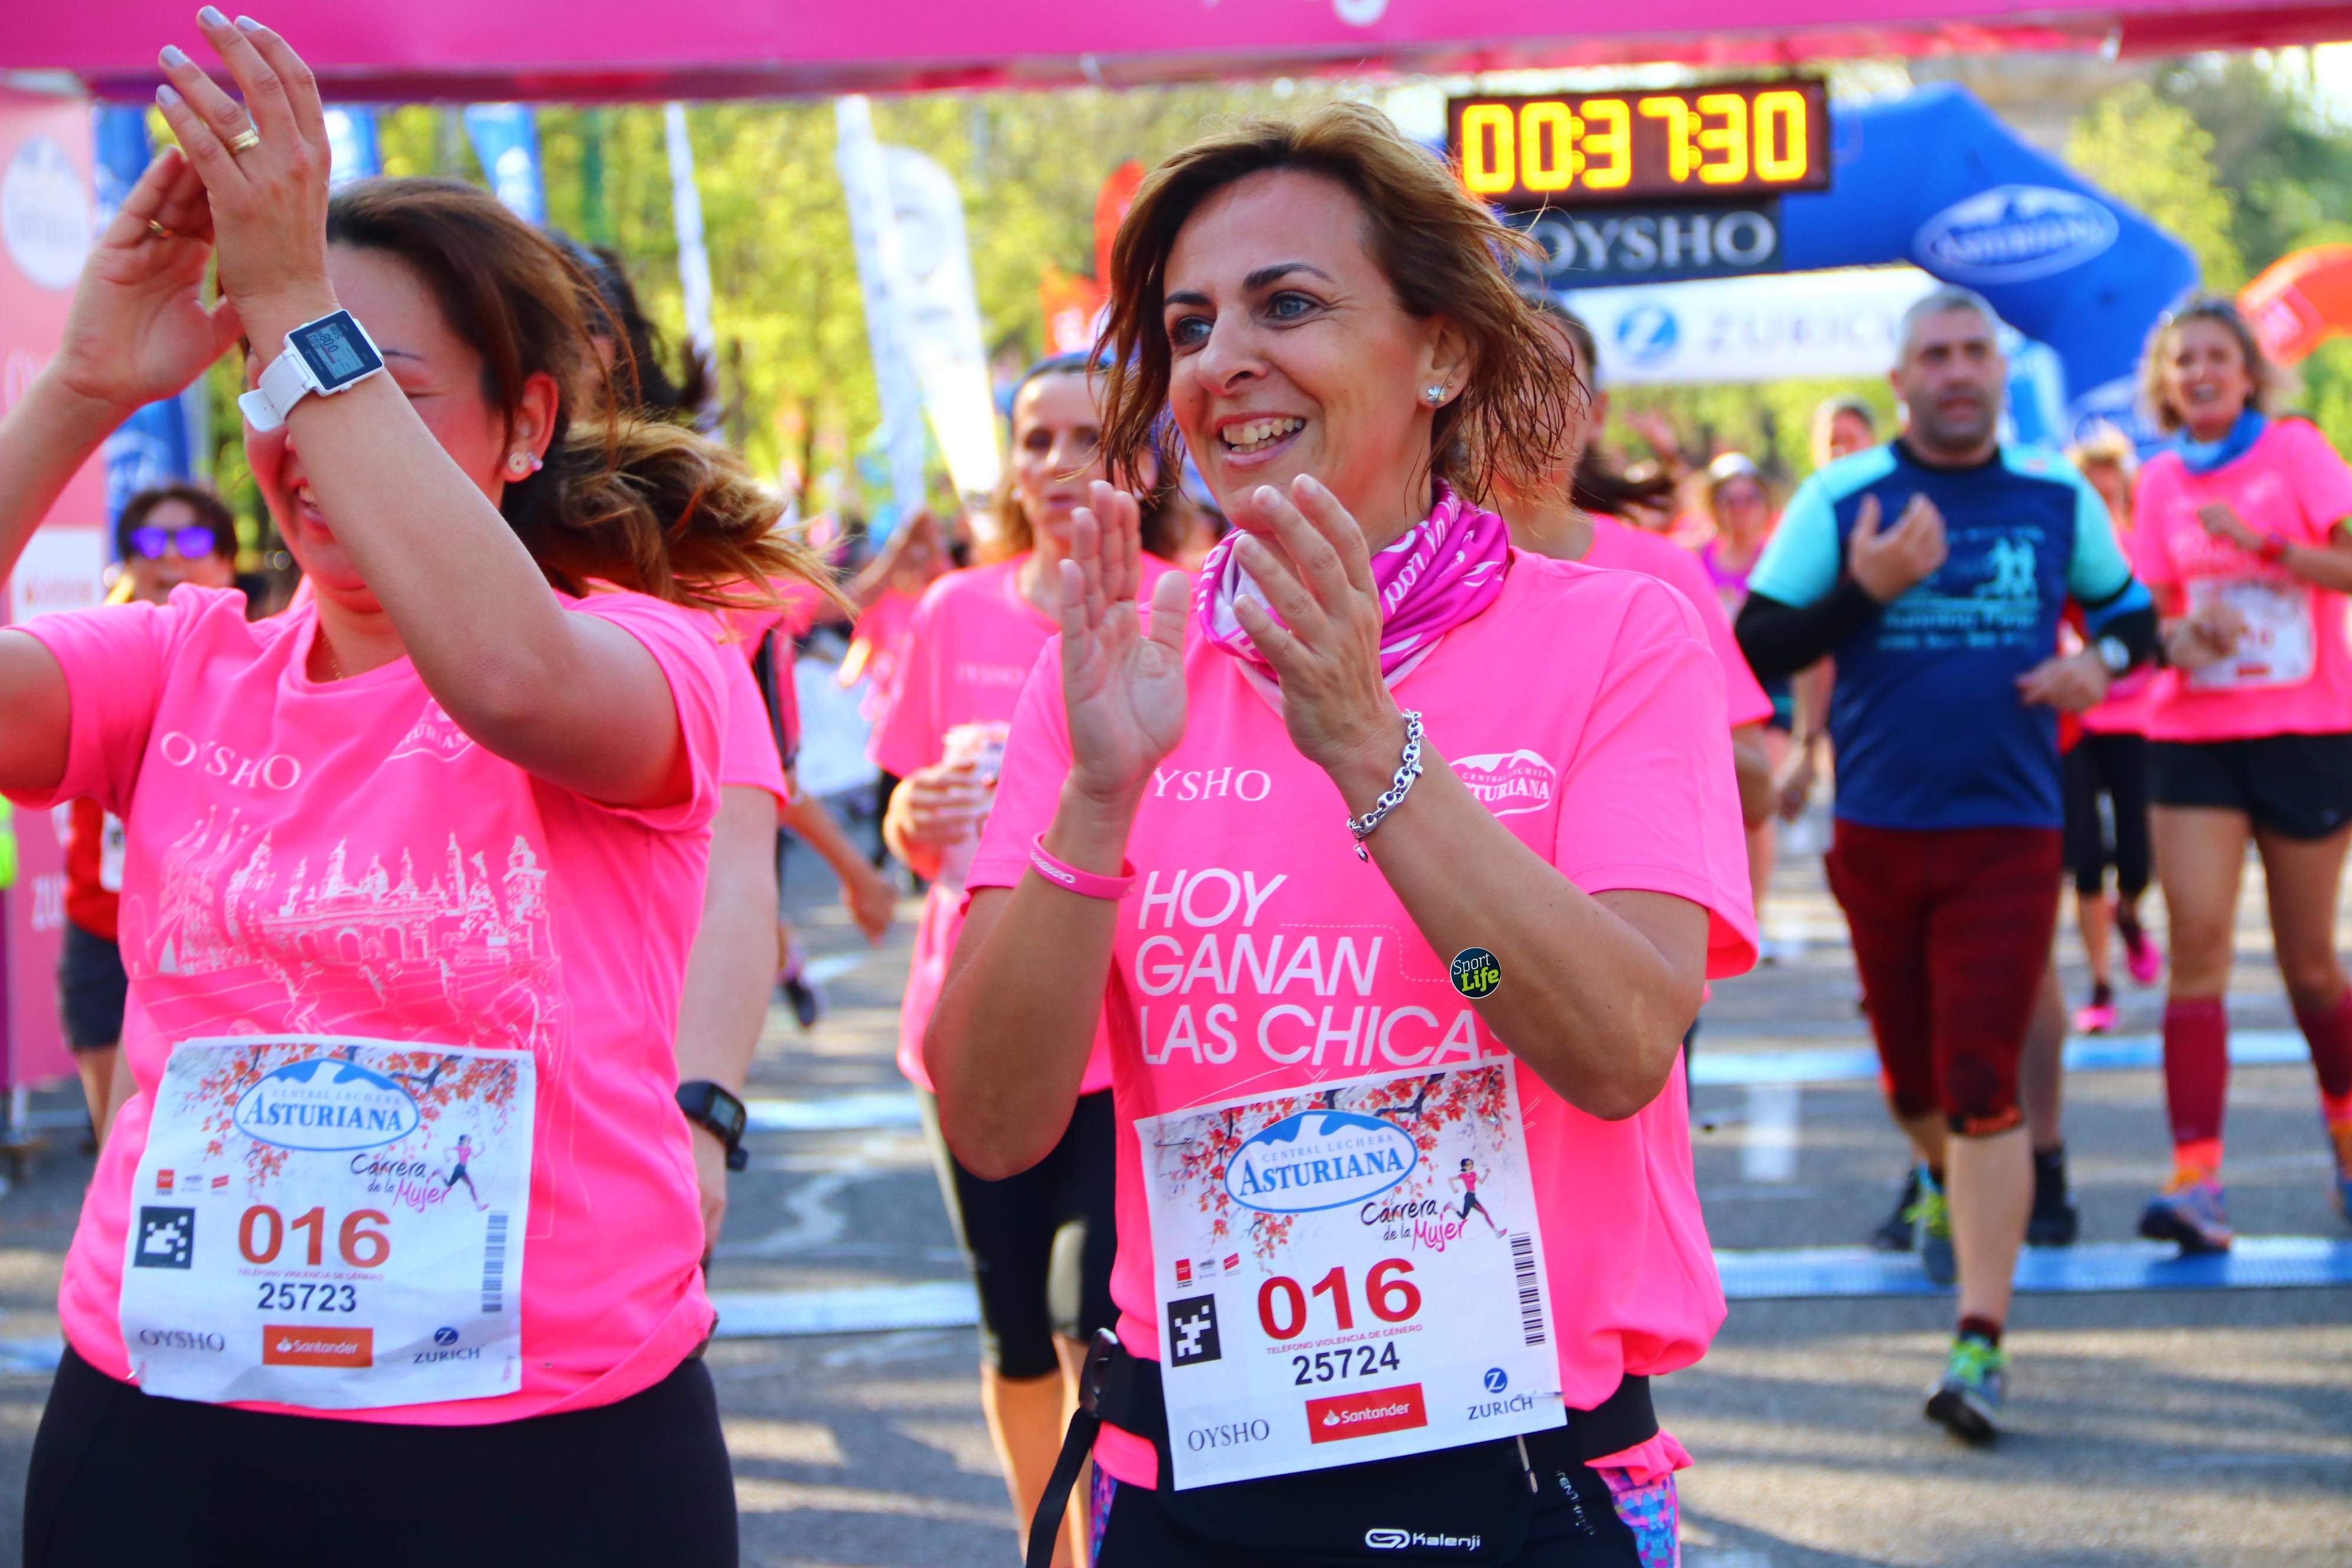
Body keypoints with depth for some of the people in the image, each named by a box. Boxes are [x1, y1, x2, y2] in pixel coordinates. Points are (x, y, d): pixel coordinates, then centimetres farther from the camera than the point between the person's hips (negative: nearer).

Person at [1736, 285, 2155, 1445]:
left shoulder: (2059, 499, 5)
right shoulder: (1838, 500, -1)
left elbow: (2133, 614, 18)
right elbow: (1755, 647, -4)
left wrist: (2100, 662, -4)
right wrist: (1864, 590, -18)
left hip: (2008, 835, -1)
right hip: (1877, 833, 1)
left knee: (1982, 1085, -11)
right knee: (1911, 1076, 14)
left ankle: (1981, 1344, -11)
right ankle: (1944, 1176, 50)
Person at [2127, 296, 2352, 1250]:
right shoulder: (2161, 481, 7)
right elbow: (2153, 614, 9)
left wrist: (2259, 541, -22)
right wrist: (2184, 634, -13)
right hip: (2193, 737, 2)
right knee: (2197, 943, -12)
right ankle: (2196, 1179, -17)